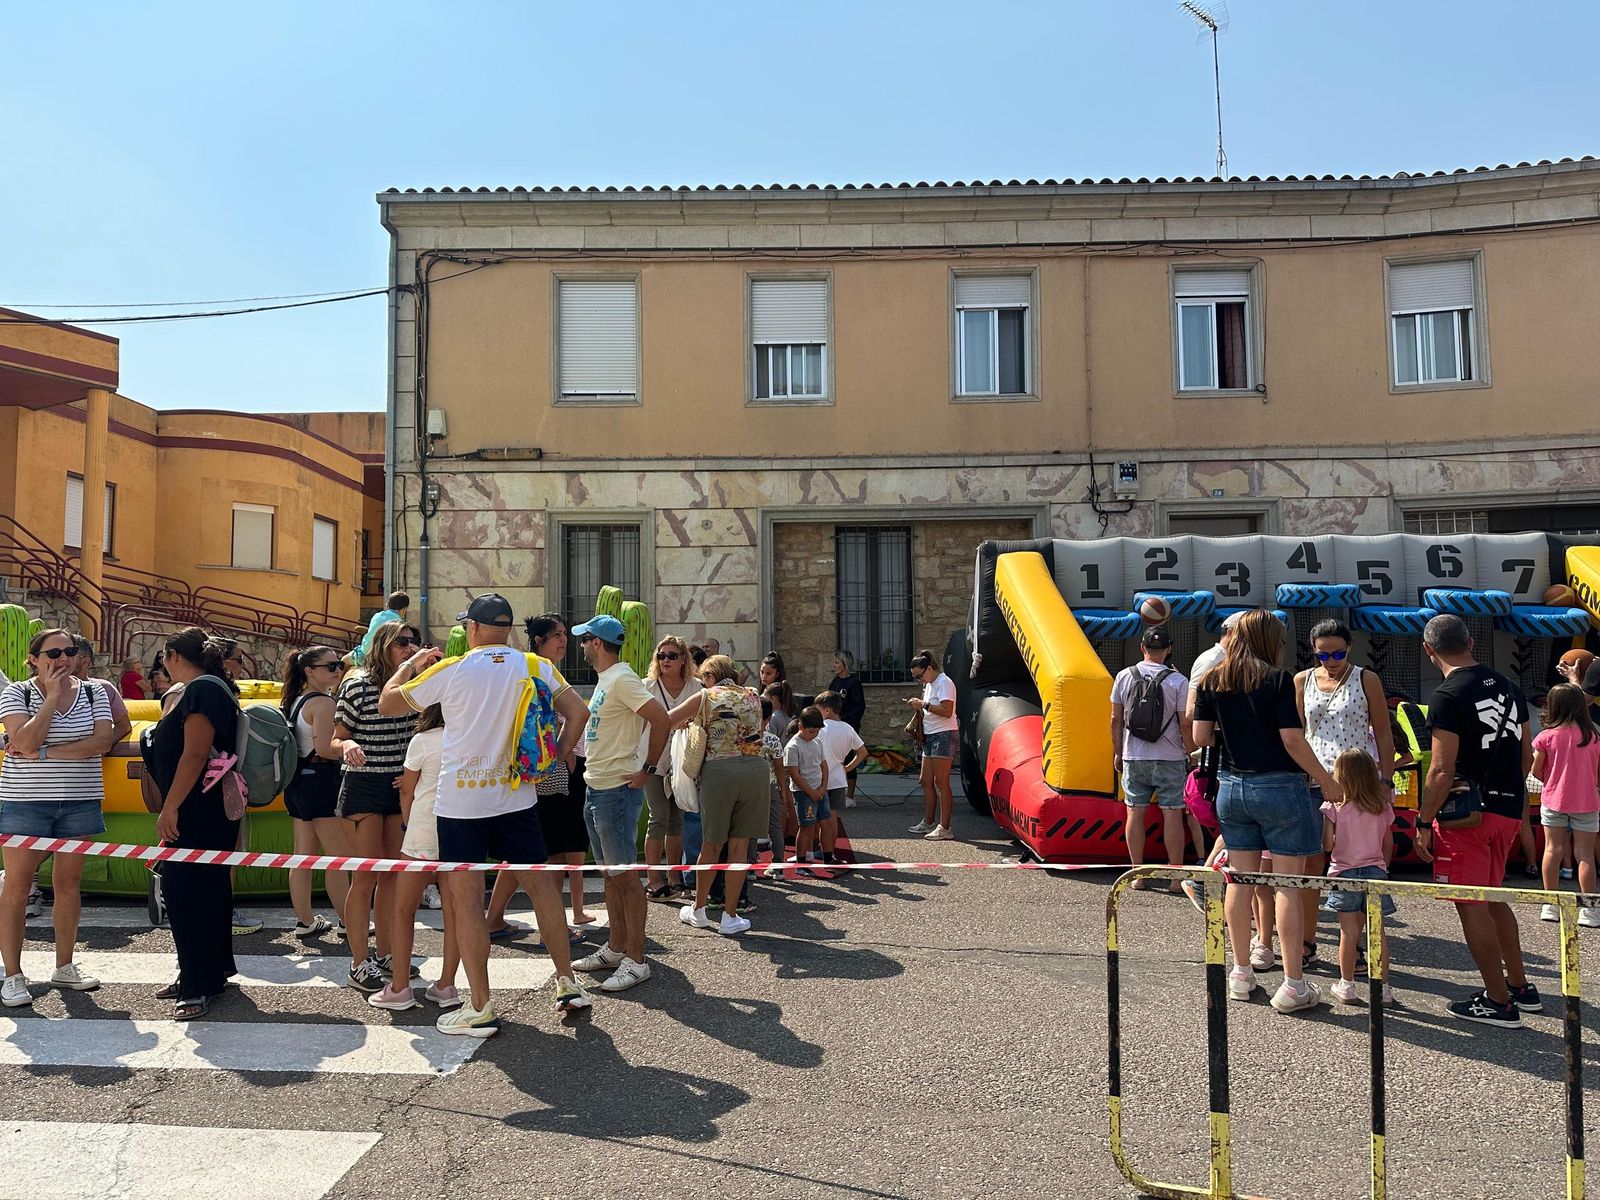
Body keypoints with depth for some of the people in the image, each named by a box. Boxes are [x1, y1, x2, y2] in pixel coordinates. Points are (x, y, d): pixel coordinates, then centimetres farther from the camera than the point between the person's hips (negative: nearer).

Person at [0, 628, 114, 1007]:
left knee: (68, 883, 9)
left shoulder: (93, 693, 4)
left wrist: (44, 753, -16)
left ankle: (64, 967, 21)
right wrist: (53, 696, -15)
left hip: (80, 802, 3)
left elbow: (101, 742, -10)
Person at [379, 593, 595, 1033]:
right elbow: (577, 711, -3)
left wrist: (410, 664, 18)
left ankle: (480, 1008, 6)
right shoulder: (536, 667, 0)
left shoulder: (449, 671, -8)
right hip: (516, 795, 4)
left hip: (460, 800, -3)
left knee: (465, 901, 3)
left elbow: (387, 704, 2)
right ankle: (567, 984, 19)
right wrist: (558, 755, 8)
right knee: (542, 883, 13)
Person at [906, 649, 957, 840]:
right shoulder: (929, 684, 18)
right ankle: (928, 822, 21)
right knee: (927, 781, 12)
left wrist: (924, 705, -18)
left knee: (941, 783, -9)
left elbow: (947, 711, -22)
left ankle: (944, 828, -6)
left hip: (943, 735, -10)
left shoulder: (944, 683, -12)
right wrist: (919, 705, 6)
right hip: (930, 736, 10)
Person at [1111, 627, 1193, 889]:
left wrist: (1117, 752, 13)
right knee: (1172, 815, 4)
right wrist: (1189, 752, 7)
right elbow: (1185, 723, -7)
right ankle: (1176, 876, 8)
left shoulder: (1124, 676, 0)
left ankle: (1138, 874, 11)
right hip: (1170, 759, -2)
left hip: (1133, 758, 2)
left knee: (1134, 813, 7)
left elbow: (1116, 719, 3)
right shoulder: (1178, 681, -7)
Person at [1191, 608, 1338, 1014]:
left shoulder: (1211, 681, 4)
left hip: (1232, 787, 5)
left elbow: (1201, 736, 2)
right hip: (1278, 787, -5)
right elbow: (1292, 741, -13)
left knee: (1240, 880, 12)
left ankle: (1241, 973, 22)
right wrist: (1327, 783, -4)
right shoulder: (1277, 680, -10)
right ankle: (1292, 985, 5)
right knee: (1287, 885, 1)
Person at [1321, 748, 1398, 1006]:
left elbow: (1327, 845, -10)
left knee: (1349, 932, 3)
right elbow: (1388, 844, 10)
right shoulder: (1383, 806, 2)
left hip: (1345, 872, -3)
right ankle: (1383, 987, 14)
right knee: (1378, 931, 9)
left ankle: (1347, 986, 11)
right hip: (1375, 870, 3)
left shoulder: (1334, 806, -9)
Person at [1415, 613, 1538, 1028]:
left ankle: (1498, 1003, 7)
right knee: (1492, 898, 22)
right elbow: (1526, 755, 14)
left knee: (1471, 905, 1)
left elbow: (1442, 770, -19)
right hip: (1508, 810, 8)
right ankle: (1521, 987, 30)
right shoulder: (1508, 686, 8)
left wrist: (1423, 824, -12)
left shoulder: (1447, 696, -16)